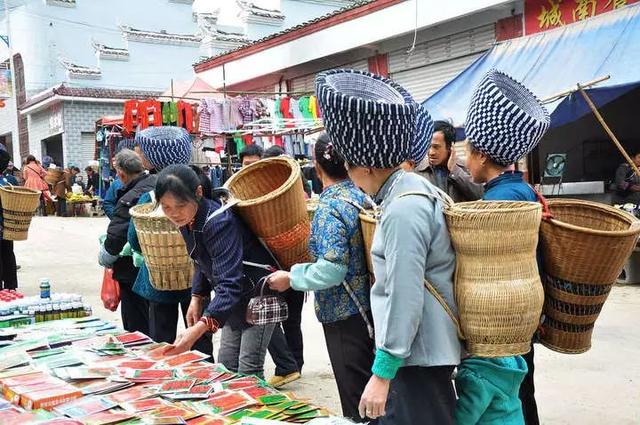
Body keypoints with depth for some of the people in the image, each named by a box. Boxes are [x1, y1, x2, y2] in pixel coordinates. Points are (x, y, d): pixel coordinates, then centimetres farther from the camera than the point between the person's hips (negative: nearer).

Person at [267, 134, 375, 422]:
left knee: (356, 400, 5)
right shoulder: (362, 195, 3)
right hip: (369, 307, 8)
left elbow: (331, 269, -27)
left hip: (344, 315, -8)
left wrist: (290, 278, -14)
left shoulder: (329, 208, -20)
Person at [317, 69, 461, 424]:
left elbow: (405, 299, -25)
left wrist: (382, 374, -20)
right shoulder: (414, 186, 8)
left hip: (416, 356, -10)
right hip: (426, 349, 10)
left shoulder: (403, 209, -23)